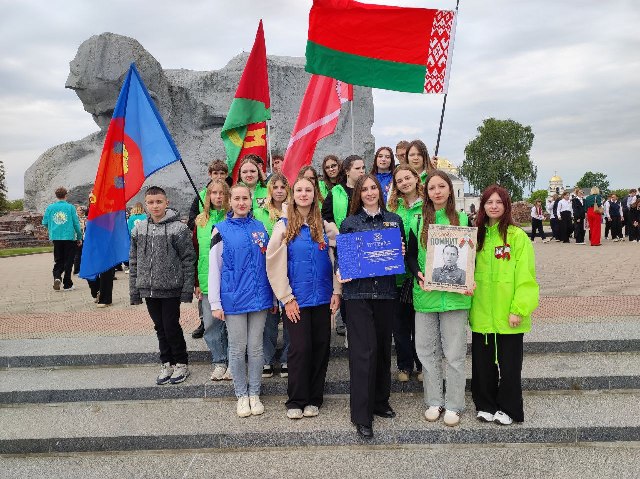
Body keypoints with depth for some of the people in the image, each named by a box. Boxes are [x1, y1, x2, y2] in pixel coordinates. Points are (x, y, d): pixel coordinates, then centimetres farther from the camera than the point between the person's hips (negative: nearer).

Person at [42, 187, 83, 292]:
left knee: (58, 260, 15)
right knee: (68, 261, 6)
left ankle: (57, 276, -9)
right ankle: (67, 284, 9)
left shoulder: (50, 207, 2)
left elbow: (45, 223, 5)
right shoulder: (70, 207, -5)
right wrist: (79, 237, 6)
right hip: (69, 237, -3)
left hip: (56, 237, 3)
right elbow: (76, 223, -5)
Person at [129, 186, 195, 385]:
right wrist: (134, 290, 8)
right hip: (149, 289, 5)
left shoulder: (178, 228, -9)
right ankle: (167, 363, 27)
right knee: (160, 327, 13)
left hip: (171, 289, -5)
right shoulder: (139, 229, 5)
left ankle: (181, 363, 19)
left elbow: (188, 259, -9)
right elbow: (134, 261, 10)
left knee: (171, 326, 0)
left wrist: (187, 289, -12)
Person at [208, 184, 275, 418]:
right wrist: (215, 303, -6)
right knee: (238, 349, 7)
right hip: (233, 299, -2)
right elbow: (214, 268, -3)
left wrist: (273, 297, 10)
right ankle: (241, 394, 23)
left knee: (255, 348, 10)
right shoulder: (221, 230, -2)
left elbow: (268, 263, 11)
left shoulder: (260, 227, 7)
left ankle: (254, 393, 24)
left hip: (259, 297, 2)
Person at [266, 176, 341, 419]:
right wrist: (286, 298, -7)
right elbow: (275, 265, -3)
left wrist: (337, 291, 0)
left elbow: (337, 259, 8)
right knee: (300, 348, -3)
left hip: (323, 298, 3)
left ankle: (314, 399, 20)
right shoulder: (283, 226, 0)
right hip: (296, 299, -3)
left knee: (320, 347, 6)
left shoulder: (325, 227, 8)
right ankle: (295, 401, 12)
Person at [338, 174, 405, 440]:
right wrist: (341, 273, -13)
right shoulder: (349, 223, 5)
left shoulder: (395, 220, 10)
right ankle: (361, 416, 2)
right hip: (358, 292, -3)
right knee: (364, 351, -6)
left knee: (383, 347, 12)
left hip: (385, 291, 3)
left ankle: (380, 402, 29)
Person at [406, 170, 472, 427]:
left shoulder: (463, 220, 5)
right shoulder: (418, 222, 7)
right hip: (425, 294, 2)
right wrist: (418, 275, -12)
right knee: (427, 350, 8)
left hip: (454, 294, -1)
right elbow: (411, 255, 7)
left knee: (454, 352, 4)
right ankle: (434, 401, 23)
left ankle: (453, 404, 18)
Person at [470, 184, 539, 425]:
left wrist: (519, 309, -16)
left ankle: (508, 409, 25)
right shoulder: (477, 236, 8)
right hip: (481, 314, 4)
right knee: (482, 363, 13)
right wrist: (469, 305, 5)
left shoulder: (517, 236, -7)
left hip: (507, 316, -4)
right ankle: (485, 405, 29)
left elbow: (525, 277, -10)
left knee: (509, 364, 8)